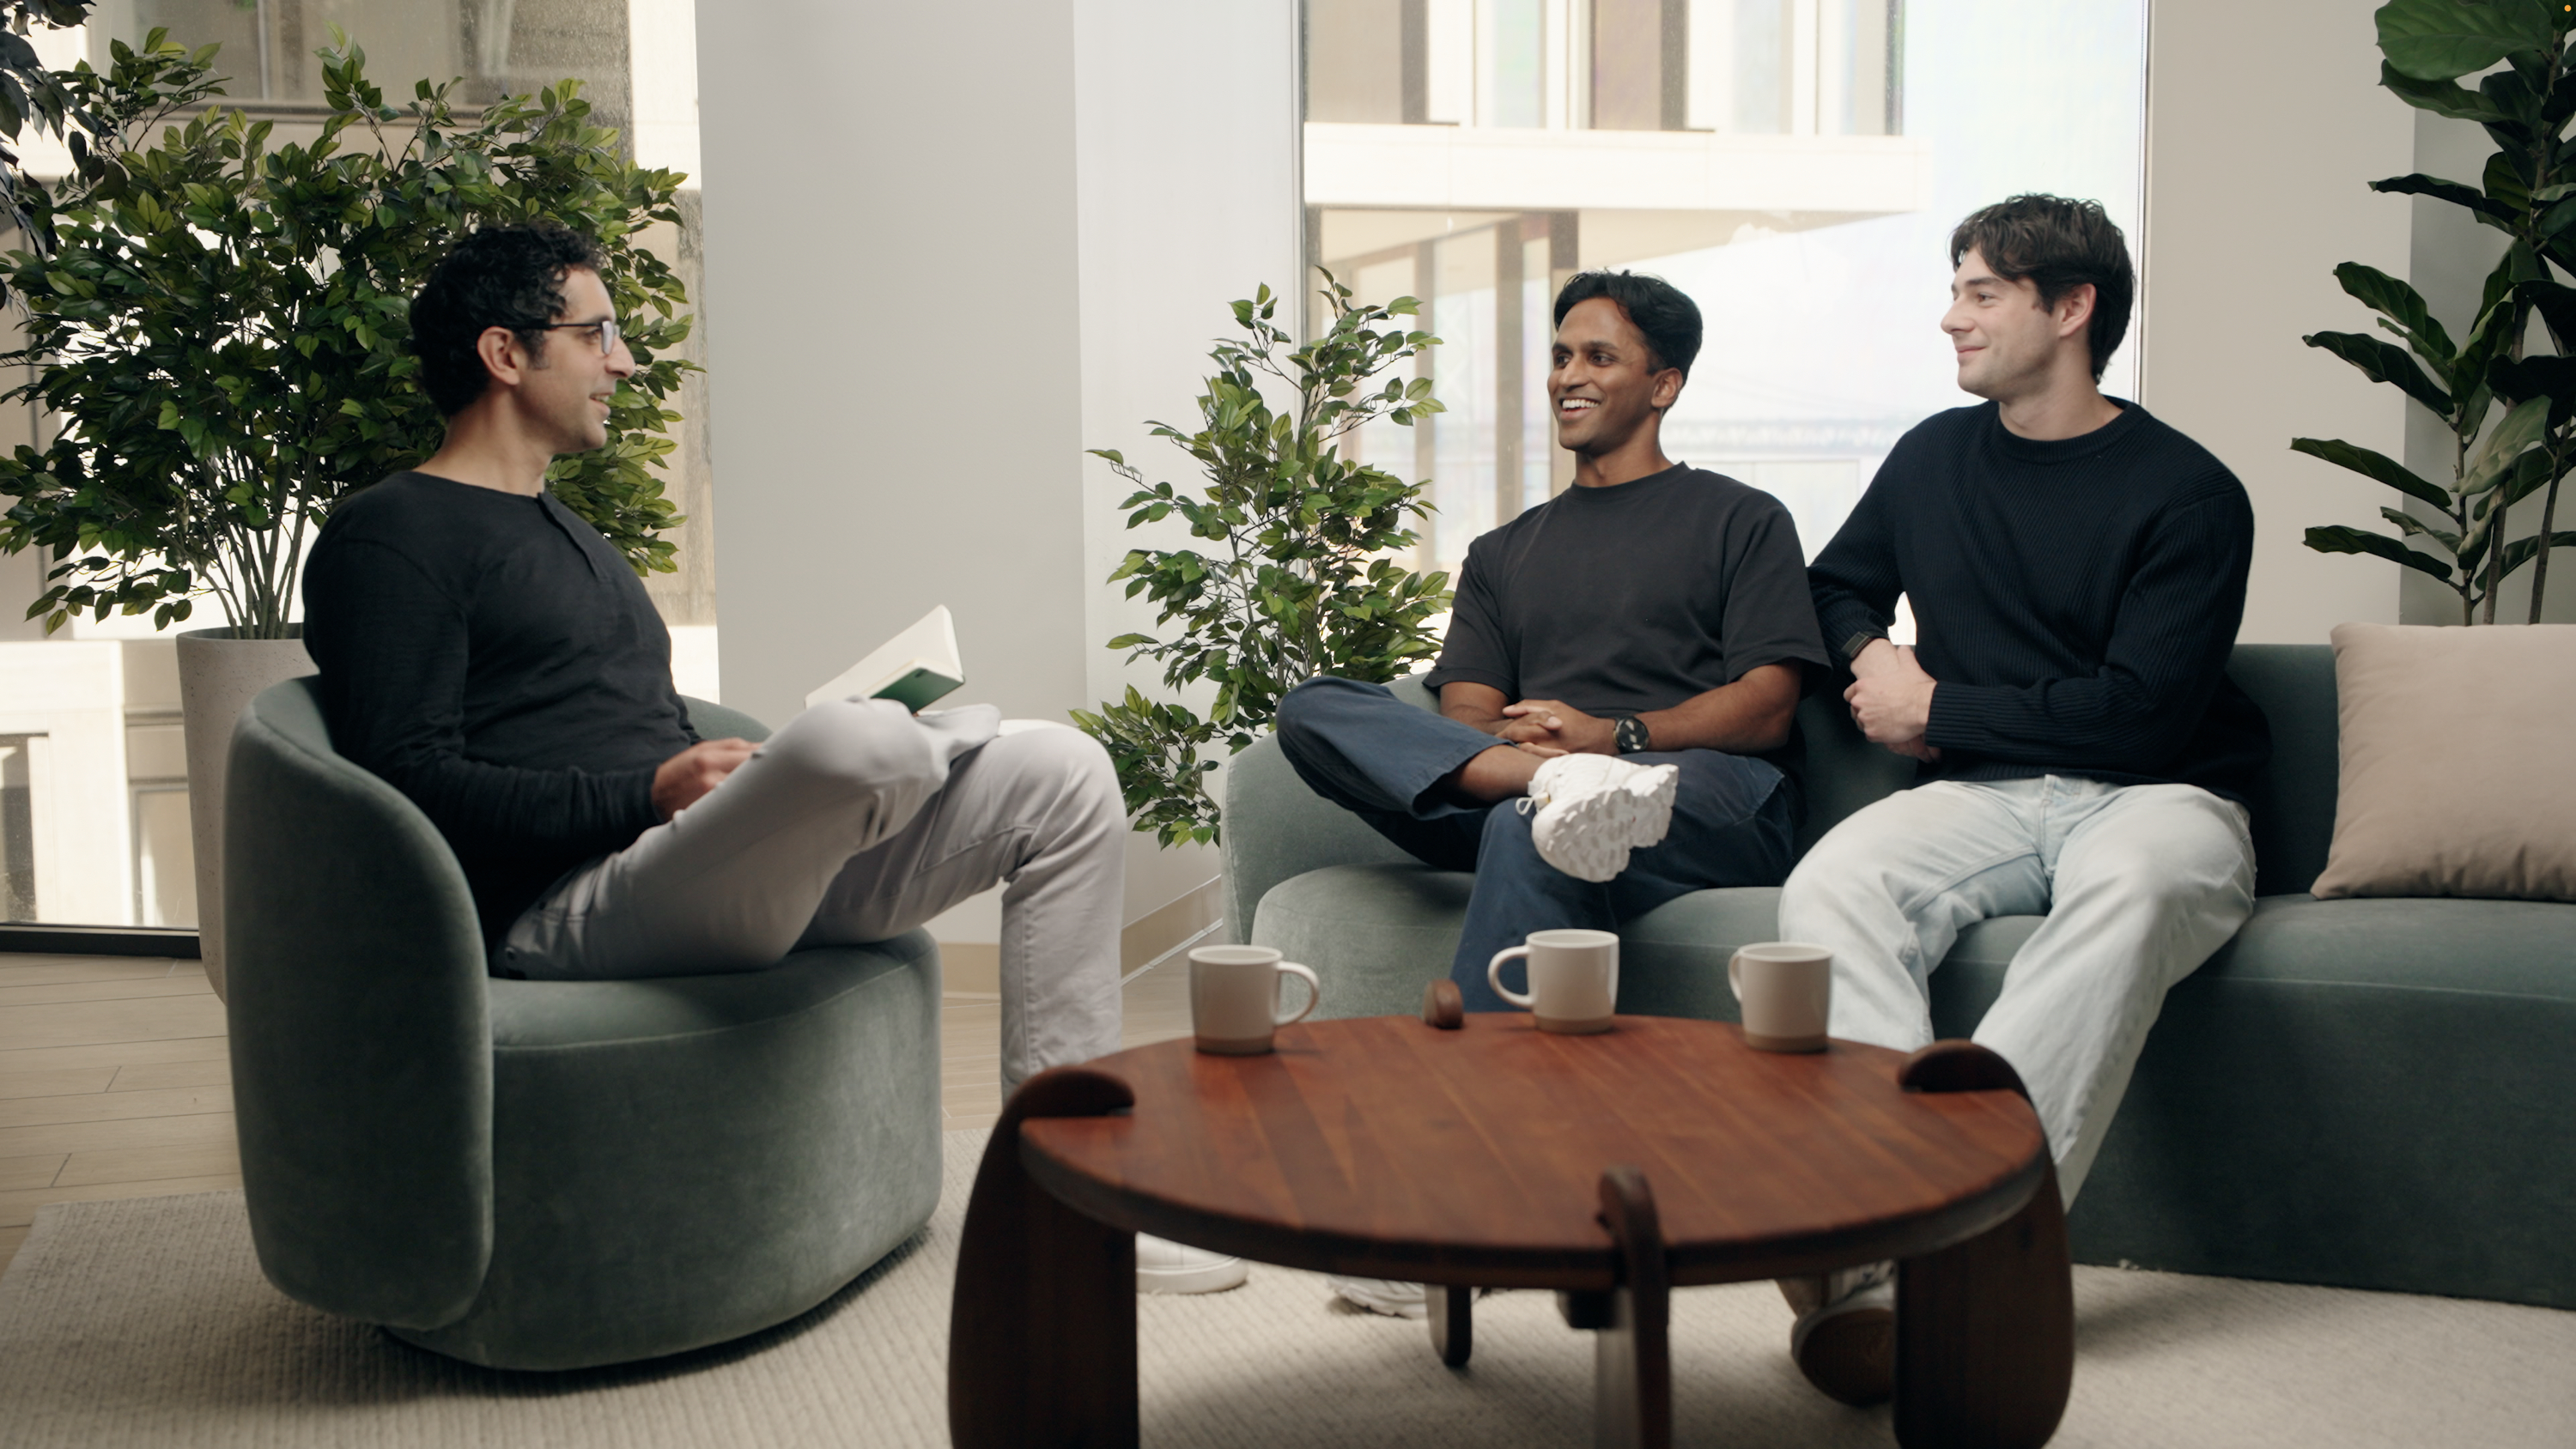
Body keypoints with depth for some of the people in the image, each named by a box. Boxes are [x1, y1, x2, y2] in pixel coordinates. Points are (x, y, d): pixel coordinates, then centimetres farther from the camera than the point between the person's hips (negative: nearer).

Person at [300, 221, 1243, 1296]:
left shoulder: (568, 532, 29)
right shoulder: (390, 538, -2)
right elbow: (412, 781, -14)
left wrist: (723, 772, 6)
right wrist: (652, 792, -18)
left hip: (713, 874, 10)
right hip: (567, 913, -9)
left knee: (1063, 776, -2)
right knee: (859, 738, -39)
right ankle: (933, 740, 3)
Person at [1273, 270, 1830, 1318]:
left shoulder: (1740, 520, 18)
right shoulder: (1505, 554, 30)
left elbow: (1766, 711, 4)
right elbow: (1464, 716, 14)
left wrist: (1615, 734, -13)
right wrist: (1526, 750, -11)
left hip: (1718, 809, -4)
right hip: (1501, 795, 4)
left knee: (1528, 836, -39)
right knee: (1315, 710, -18)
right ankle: (1560, 789, -40)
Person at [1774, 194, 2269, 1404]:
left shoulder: (2185, 493, -2)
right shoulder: (1935, 457, 15)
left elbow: (2142, 712, -11)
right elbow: (1837, 584, 33)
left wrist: (1938, 707, -5)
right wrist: (1873, 655, 10)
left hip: (2153, 798, -4)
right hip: (1981, 798, 4)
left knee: (2125, 889, -41)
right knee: (1828, 885, -29)